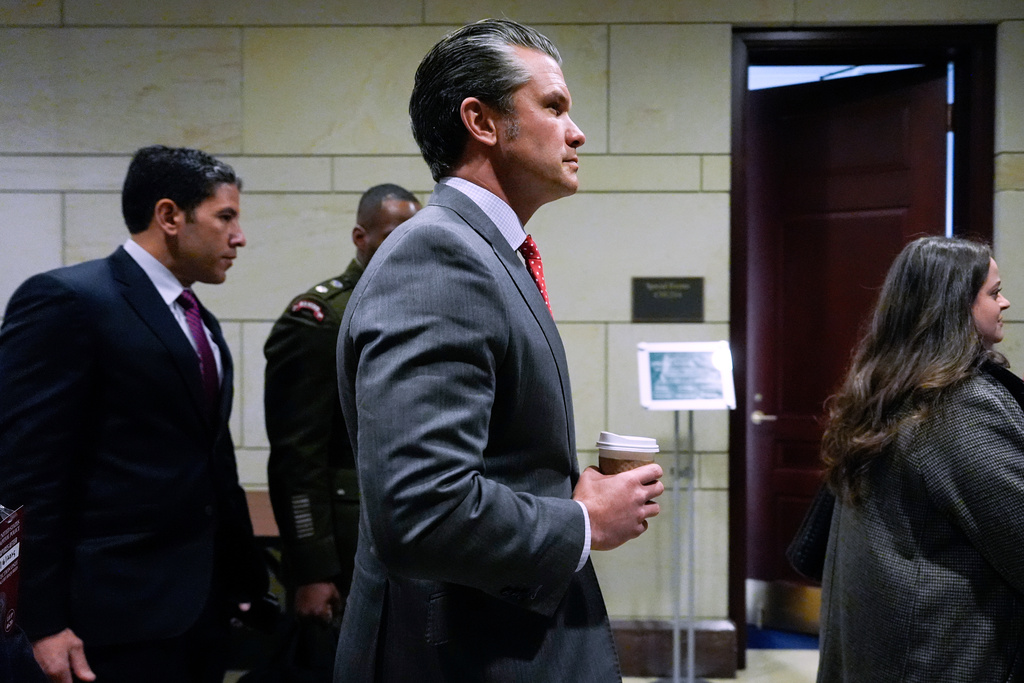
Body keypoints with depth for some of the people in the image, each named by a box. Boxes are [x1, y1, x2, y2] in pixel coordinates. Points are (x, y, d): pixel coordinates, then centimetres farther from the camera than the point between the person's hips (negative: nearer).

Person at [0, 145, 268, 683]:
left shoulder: (200, 322, 15)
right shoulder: (66, 300, -11)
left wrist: (245, 577, 16)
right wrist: (45, 622, -16)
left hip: (205, 602, 8)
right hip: (122, 608, -8)